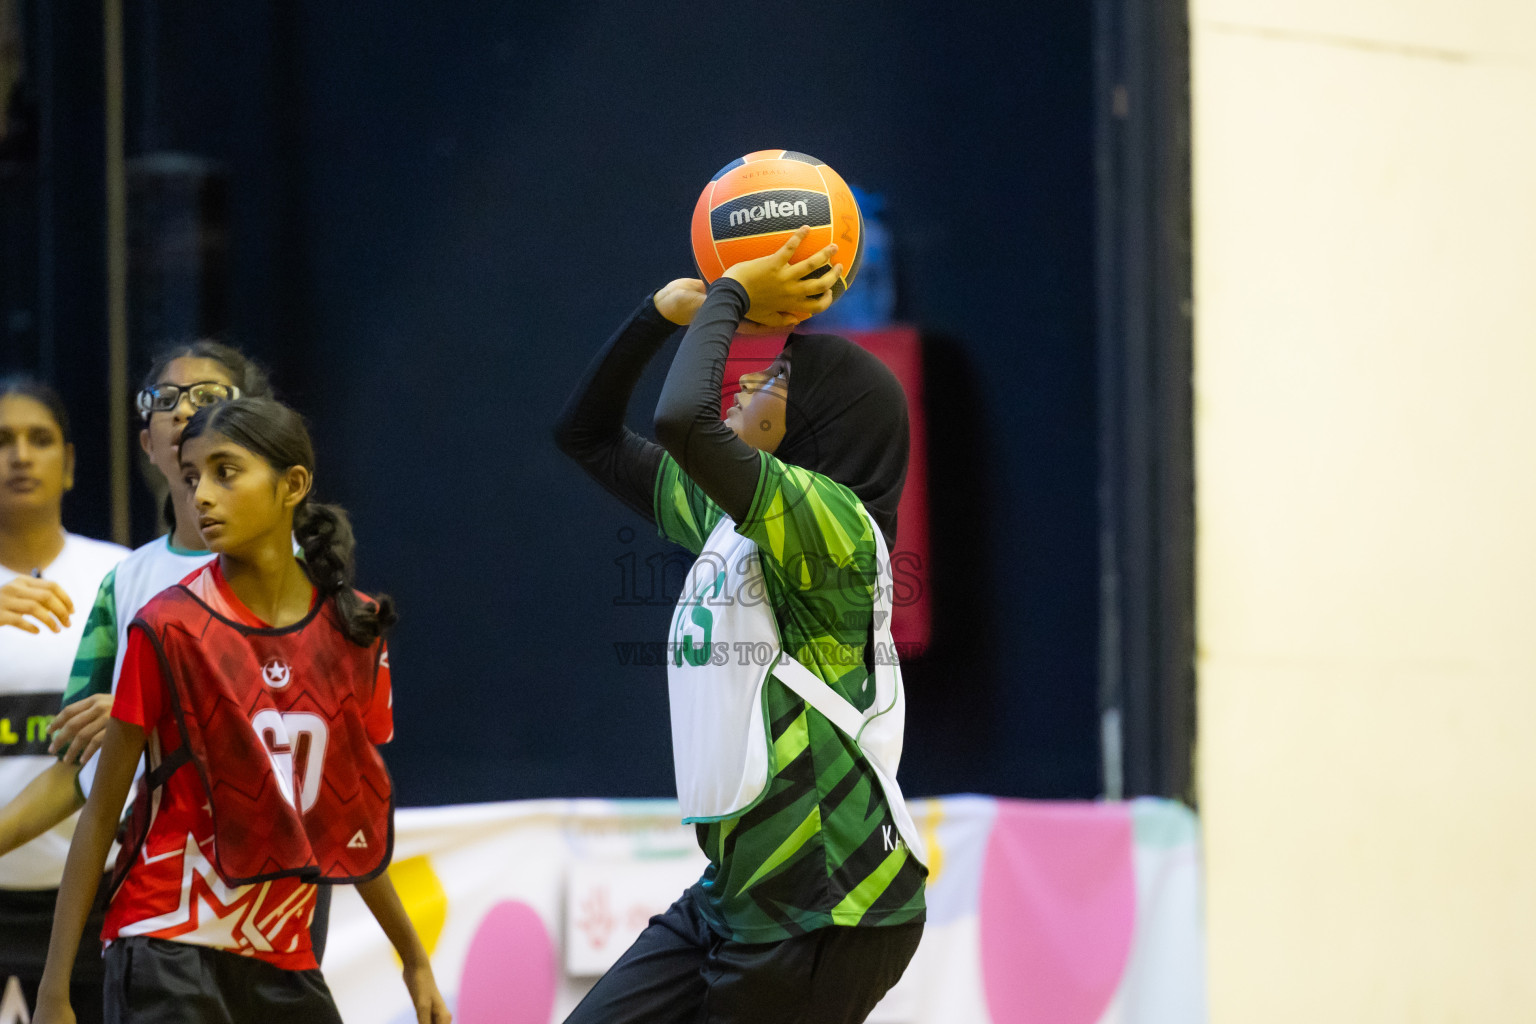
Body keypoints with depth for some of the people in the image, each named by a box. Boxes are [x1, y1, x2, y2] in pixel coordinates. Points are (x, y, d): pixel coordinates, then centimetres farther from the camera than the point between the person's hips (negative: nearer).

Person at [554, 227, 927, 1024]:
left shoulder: (833, 519, -14)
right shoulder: (723, 517, 12)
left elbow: (684, 423, -30)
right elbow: (588, 434, 21)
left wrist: (729, 298, -13)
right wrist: (664, 312, 7)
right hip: (736, 893, 9)